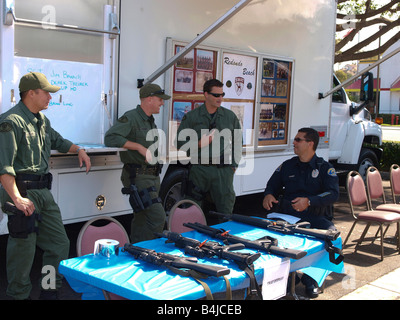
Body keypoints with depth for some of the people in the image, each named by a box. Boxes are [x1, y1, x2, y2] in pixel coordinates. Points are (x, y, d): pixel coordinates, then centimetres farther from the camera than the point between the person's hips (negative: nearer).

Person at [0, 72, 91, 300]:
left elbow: (57, 140, 37)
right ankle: (20, 295, 15)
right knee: (24, 249, -1)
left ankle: (50, 292, 27)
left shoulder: (42, 120, 15)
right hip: (23, 192, -9)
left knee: (60, 245, 12)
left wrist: (79, 150, 22)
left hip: (43, 191, 9)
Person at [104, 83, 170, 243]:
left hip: (152, 176, 9)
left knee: (142, 219, 14)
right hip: (138, 177, -9)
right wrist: (139, 147, -24)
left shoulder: (150, 121, 19)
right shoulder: (131, 118, -11)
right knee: (157, 217, -15)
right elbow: (110, 138, -25)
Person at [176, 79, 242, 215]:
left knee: (225, 211, 2)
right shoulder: (191, 117, 3)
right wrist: (199, 144, -12)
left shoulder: (230, 116, 10)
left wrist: (234, 165, 10)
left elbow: (237, 142, 18)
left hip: (223, 169, 1)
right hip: (199, 169, -1)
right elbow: (180, 142, 3)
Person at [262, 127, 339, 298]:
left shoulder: (325, 168, 8)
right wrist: (268, 194, 0)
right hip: (288, 214, 2)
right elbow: (272, 185, 27)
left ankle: (310, 278, -15)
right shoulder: (287, 166, 20)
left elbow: (333, 193, -7)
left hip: (315, 215, -2)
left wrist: (309, 201, -25)